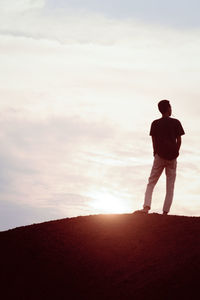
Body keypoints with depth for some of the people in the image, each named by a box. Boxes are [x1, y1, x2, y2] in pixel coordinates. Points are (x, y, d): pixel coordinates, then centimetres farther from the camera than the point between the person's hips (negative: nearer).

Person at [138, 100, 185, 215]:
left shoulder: (155, 124, 2)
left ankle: (146, 207, -14)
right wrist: (175, 153, 10)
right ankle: (165, 212, -2)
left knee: (151, 183, 5)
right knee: (170, 187, 4)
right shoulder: (176, 123, 0)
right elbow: (179, 140, -1)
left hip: (160, 155, 0)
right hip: (172, 158, 0)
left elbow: (154, 141, 2)